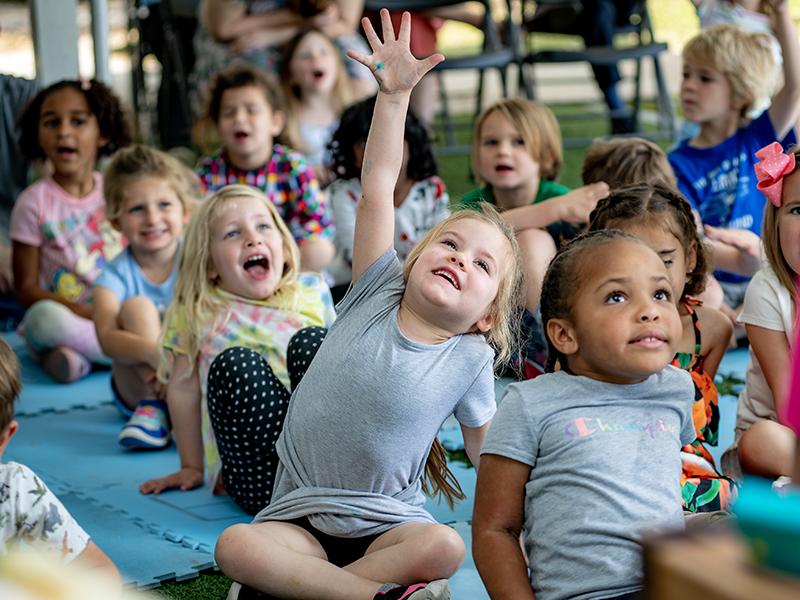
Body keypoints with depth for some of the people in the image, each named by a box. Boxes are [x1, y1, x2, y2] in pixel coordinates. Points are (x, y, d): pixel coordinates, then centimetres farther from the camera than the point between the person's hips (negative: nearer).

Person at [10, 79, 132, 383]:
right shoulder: (34, 203, -4)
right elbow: (26, 288, -6)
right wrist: (82, 311, -21)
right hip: (65, 315, -3)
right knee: (45, 317, -37)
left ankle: (77, 353, -17)